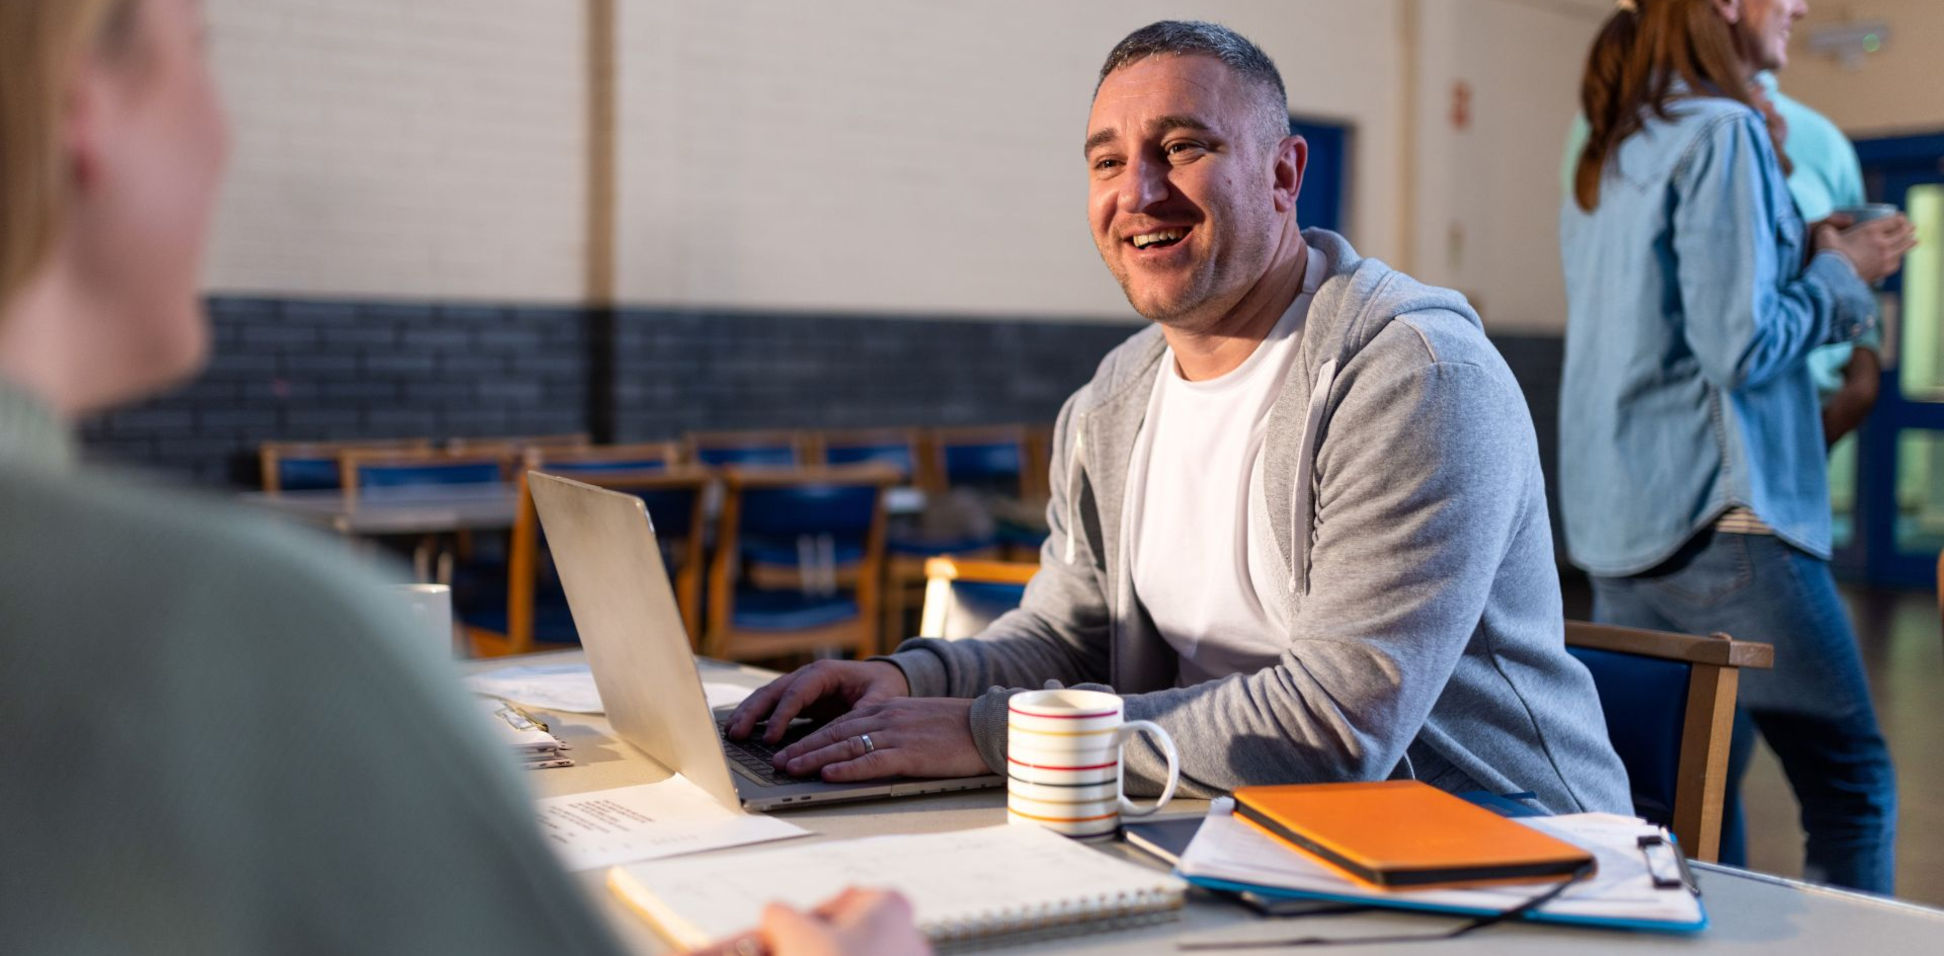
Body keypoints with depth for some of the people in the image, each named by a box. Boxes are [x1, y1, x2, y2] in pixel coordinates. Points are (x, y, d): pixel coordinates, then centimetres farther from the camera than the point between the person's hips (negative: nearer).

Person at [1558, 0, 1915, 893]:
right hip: (1717, 516, -8)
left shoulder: (1608, 153, 15)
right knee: (1852, 786, 1)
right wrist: (1841, 276, -1)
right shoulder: (1723, 132, -10)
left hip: (1617, 525, 9)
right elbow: (1739, 345, -16)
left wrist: (1805, 254, 15)